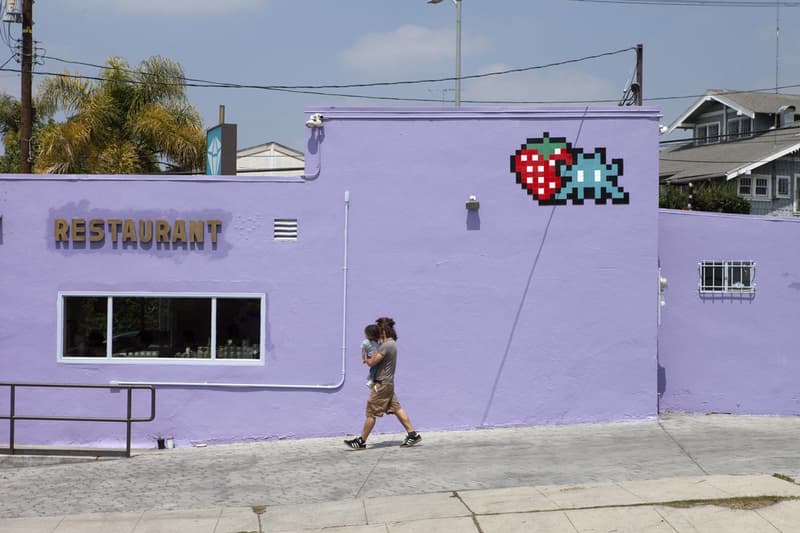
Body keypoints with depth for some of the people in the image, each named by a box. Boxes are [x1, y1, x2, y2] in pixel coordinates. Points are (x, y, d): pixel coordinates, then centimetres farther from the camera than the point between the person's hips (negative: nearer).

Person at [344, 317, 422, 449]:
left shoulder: (386, 345, -19)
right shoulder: (392, 343, 13)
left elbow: (372, 362, -19)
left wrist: (367, 359, 3)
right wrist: (371, 359, 3)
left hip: (382, 384, -10)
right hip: (388, 383, 10)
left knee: (371, 413, -3)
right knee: (396, 409, 11)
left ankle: (361, 441, 3)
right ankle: (412, 434, 10)